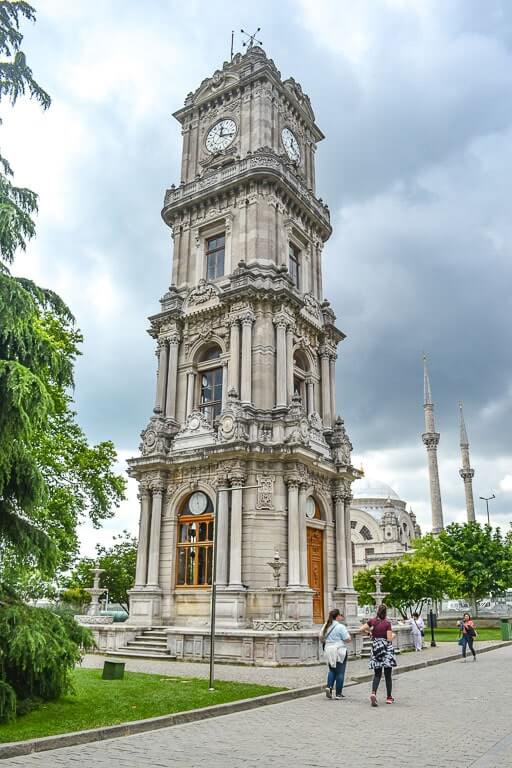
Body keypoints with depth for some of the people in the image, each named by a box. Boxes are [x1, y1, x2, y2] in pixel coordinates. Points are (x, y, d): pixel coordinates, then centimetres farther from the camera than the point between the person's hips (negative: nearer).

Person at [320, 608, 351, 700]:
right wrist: (348, 634, 7)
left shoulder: (326, 626, 6)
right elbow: (348, 639, -12)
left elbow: (321, 637, 12)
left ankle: (329, 686, 0)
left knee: (331, 670, 19)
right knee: (340, 672, 5)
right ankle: (338, 693, 9)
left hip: (328, 650, 6)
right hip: (339, 651, -6)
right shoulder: (340, 626, -13)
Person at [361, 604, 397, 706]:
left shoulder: (372, 621, 0)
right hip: (387, 649, -3)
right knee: (388, 675, 10)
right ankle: (389, 697, 18)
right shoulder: (387, 623, -10)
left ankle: (373, 693, -14)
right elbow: (389, 638, -12)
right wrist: (393, 635, 9)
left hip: (376, 648, 3)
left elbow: (362, 629, -3)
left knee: (377, 675, 8)